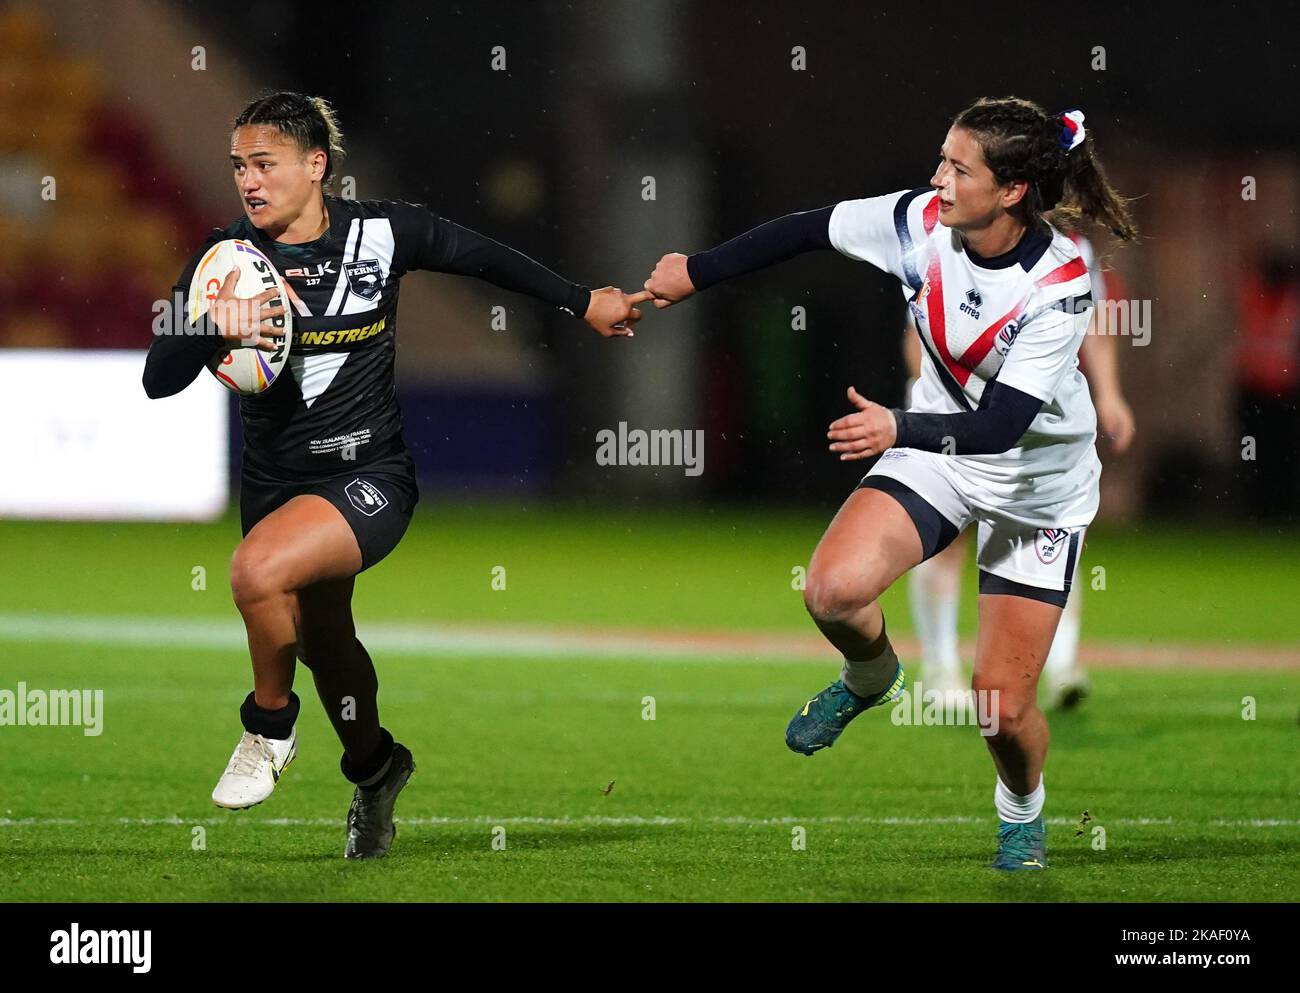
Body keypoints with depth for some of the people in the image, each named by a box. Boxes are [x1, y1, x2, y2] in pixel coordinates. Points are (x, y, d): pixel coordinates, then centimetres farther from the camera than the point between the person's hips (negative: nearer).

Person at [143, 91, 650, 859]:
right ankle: (374, 768, 54)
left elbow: (483, 257, 7)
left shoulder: (383, 233, -11)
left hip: (371, 478, -4)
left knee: (259, 571, -31)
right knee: (323, 642, 23)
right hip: (275, 480, 4)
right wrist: (213, 329, -34)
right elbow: (159, 381, -14)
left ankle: (270, 728, -4)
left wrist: (583, 302, 16)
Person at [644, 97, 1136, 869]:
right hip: (939, 448, 3)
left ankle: (1023, 812, 32)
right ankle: (870, 678, 13)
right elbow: (807, 230, -3)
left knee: (1002, 706, -5)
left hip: (1039, 486, -3)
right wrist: (694, 275, 3)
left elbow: (1001, 424, -36)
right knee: (834, 589, -24)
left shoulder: (1060, 285, -31)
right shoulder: (922, 221, -19)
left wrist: (900, 429, -52)